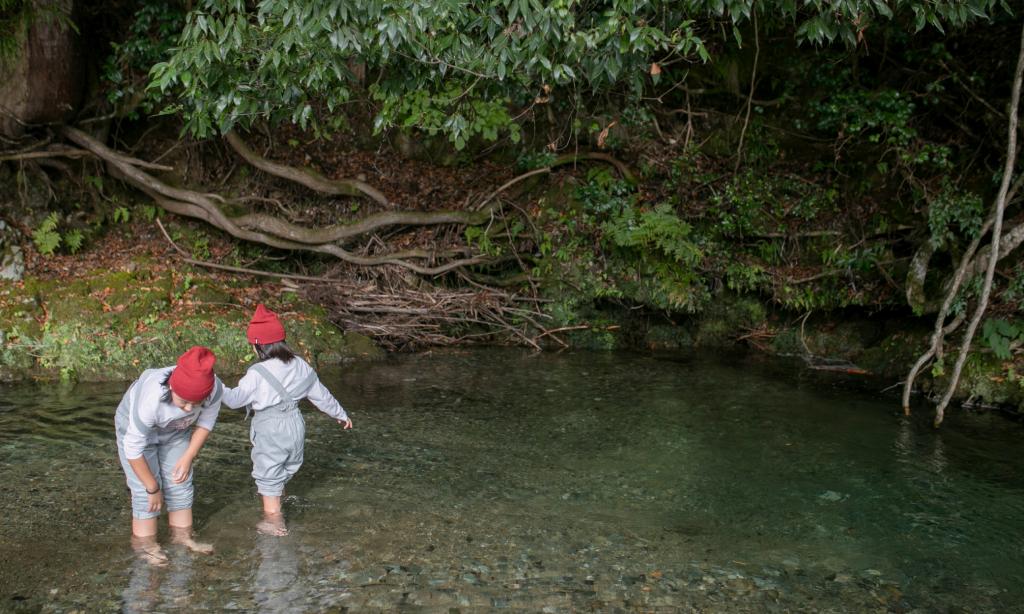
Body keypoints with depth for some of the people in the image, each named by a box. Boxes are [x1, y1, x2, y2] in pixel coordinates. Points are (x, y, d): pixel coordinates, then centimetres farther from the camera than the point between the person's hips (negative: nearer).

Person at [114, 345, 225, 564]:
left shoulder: (215, 389, -33)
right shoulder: (151, 398, -43)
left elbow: (205, 423, -9)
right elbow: (133, 448, -31)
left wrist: (188, 457, -13)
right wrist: (152, 488, -21)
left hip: (175, 431, 4)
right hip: (135, 428, -4)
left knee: (181, 483, 6)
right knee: (145, 490, -8)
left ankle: (182, 535, 21)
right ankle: (144, 543, 8)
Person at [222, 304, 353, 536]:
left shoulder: (257, 373, -20)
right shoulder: (300, 366, -2)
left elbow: (235, 399, -12)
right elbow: (321, 394, 7)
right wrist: (340, 414, 19)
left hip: (269, 430, -6)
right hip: (295, 424, 6)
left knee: (267, 474, 9)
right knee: (287, 466, 26)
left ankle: (274, 521, 16)